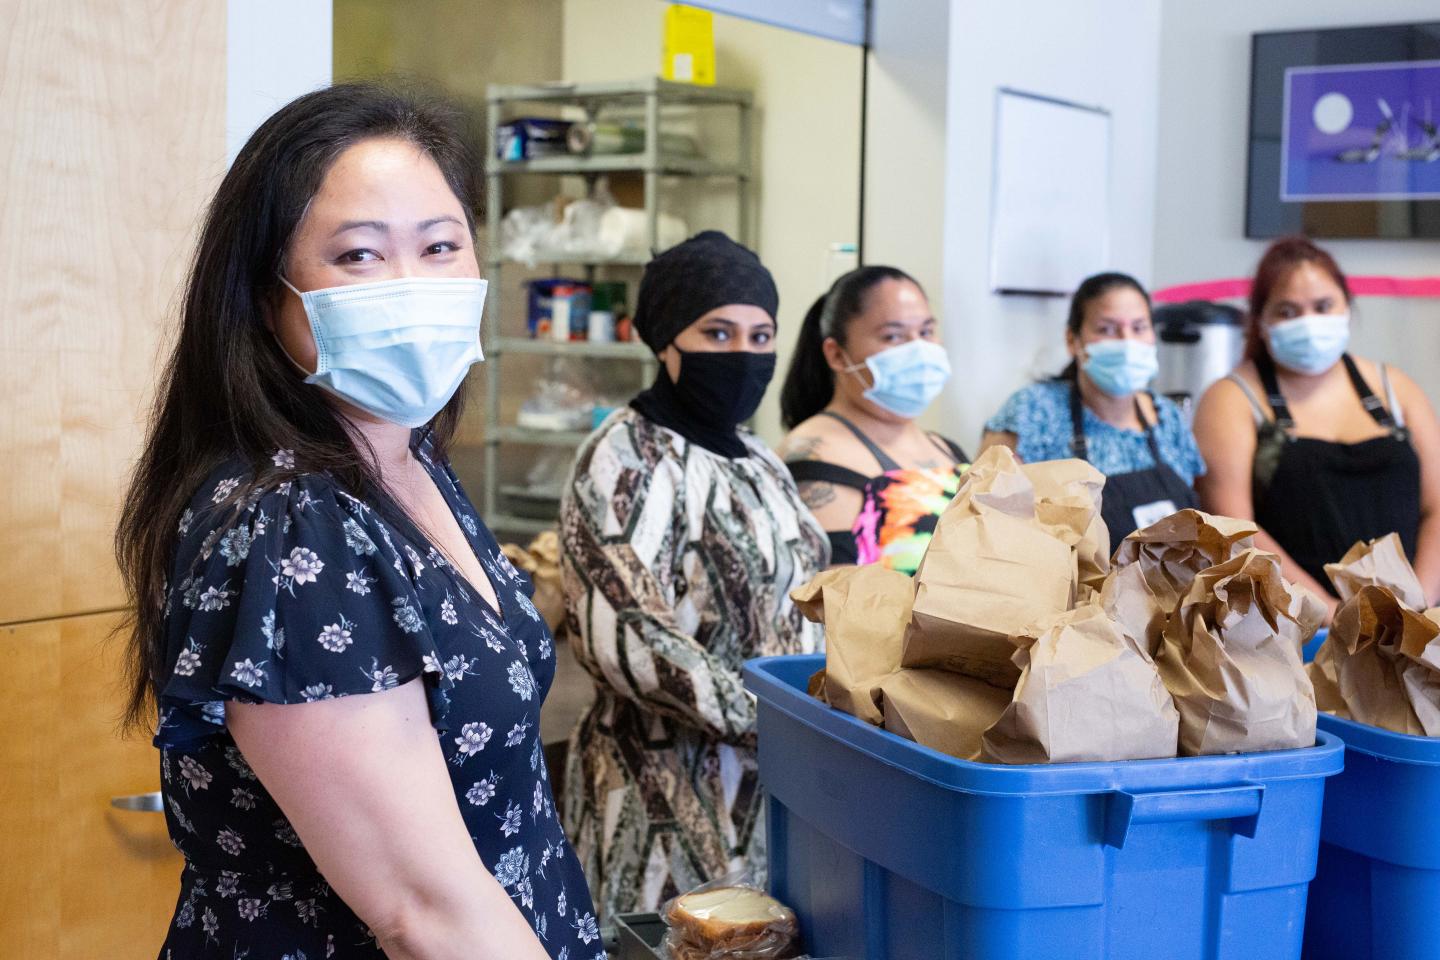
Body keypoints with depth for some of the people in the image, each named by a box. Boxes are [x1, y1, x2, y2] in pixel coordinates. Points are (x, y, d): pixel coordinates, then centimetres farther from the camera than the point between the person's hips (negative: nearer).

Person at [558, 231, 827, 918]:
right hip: (672, 799, -7)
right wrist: (768, 720, -22)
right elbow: (621, 637, -23)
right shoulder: (627, 460, -12)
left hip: (775, 784, 7)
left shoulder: (756, 459, 12)